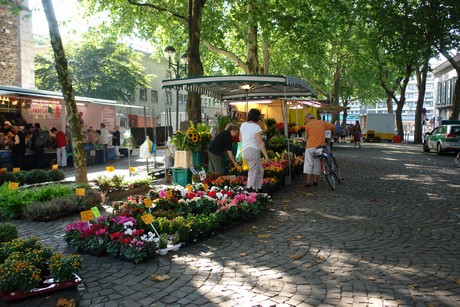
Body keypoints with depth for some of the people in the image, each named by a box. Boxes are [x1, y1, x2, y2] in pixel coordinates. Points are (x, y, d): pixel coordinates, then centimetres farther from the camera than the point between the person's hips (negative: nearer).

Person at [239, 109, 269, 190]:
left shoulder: (243, 125, 9)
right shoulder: (256, 127, -13)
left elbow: (240, 139, 17)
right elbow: (260, 142, -17)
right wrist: (266, 155, -15)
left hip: (245, 151, 8)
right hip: (253, 151, -8)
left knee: (260, 170, 20)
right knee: (253, 173, 0)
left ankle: (256, 188, 22)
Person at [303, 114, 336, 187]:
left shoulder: (308, 125, 2)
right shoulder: (322, 122, 10)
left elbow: (307, 136, 6)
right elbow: (333, 127, 9)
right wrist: (333, 135, 24)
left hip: (310, 147, -3)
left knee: (309, 164, 3)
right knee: (317, 164, 13)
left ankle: (308, 182, -1)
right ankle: (315, 181, 16)